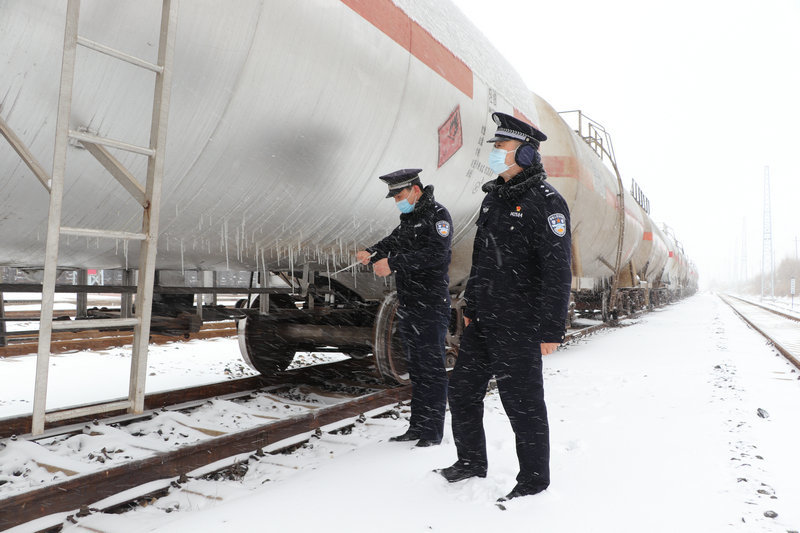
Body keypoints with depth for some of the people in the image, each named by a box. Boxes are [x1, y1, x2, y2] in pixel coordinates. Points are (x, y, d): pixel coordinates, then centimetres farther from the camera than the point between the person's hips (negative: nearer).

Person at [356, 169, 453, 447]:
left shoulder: (437, 214, -10)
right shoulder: (409, 217, 18)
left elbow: (435, 254, -23)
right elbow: (393, 242, 16)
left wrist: (393, 263, -26)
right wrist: (373, 253, -5)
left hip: (432, 303, -9)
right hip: (408, 304, 9)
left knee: (432, 366, -3)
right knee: (415, 366, 15)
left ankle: (433, 430, 7)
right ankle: (418, 426, 26)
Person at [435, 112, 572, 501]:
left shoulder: (545, 202, -12)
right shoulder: (494, 198, 14)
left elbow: (558, 271, -16)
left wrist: (552, 330, -19)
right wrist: (470, 307, 21)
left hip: (519, 327, -8)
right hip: (482, 322, 9)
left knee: (523, 404, 3)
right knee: (462, 392, 15)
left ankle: (534, 481, 22)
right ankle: (471, 463, 34)